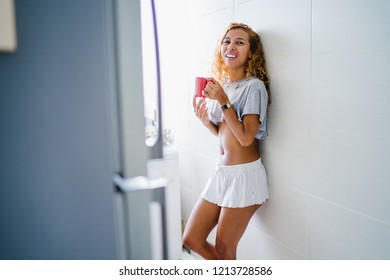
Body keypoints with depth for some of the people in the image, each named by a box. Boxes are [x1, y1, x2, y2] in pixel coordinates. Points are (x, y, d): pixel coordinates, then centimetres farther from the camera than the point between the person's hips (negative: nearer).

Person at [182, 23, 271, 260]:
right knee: (191, 240, 11)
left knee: (223, 249, 4)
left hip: (244, 174, -7)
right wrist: (204, 118, 0)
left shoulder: (254, 86, -11)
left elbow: (245, 137, -18)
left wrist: (223, 102, -19)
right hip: (222, 171, 8)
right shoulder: (222, 85, 11)